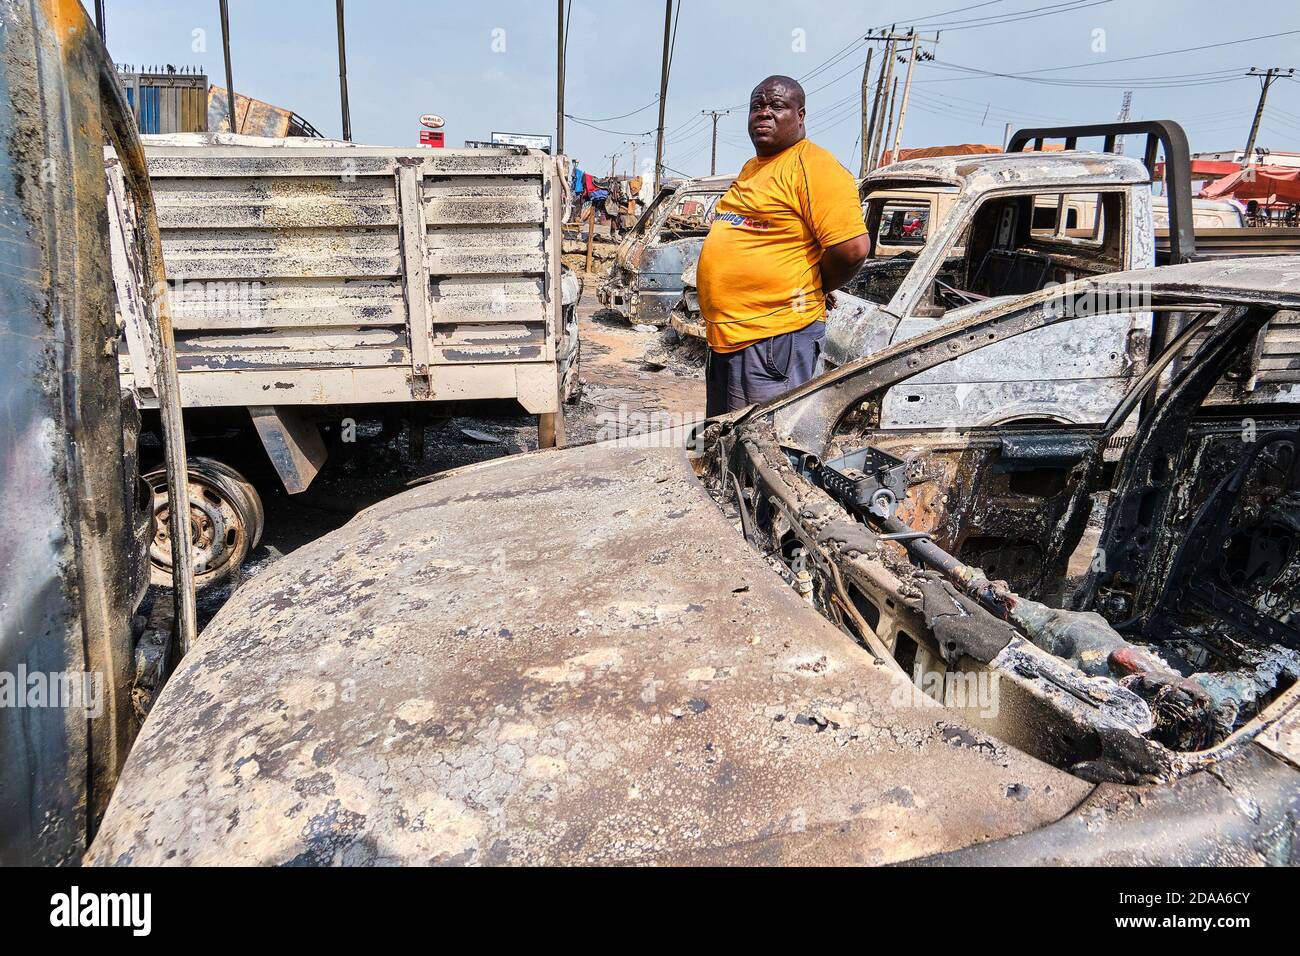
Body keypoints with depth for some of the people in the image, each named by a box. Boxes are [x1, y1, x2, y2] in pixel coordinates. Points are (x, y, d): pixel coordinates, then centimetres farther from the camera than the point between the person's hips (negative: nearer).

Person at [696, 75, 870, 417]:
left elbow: (853, 247, -20)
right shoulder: (751, 169, 20)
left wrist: (810, 293, -4)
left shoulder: (812, 165, -10)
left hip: (775, 338, -10)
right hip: (724, 337, 10)